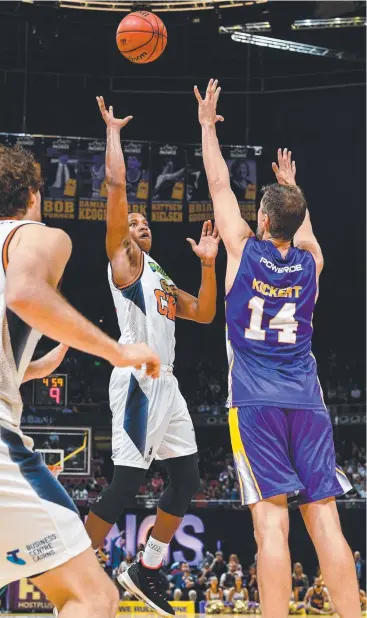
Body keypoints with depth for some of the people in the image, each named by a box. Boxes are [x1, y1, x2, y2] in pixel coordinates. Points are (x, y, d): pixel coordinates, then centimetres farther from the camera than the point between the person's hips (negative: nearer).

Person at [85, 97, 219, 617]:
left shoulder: (160, 278, 26)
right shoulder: (123, 259, 3)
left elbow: (204, 314, 22)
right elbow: (116, 184, -6)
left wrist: (208, 263, 14)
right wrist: (113, 130, 1)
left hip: (166, 384, 9)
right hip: (137, 381, -9)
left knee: (187, 480, 7)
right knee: (127, 482, -12)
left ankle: (146, 571, 18)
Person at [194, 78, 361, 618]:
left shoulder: (243, 250, 0)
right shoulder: (310, 262, 8)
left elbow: (219, 184, 12)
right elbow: (302, 224, 32)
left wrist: (207, 124, 25)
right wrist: (291, 185, 51)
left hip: (255, 404, -3)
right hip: (307, 402, 3)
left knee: (272, 522, -11)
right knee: (325, 520, -1)